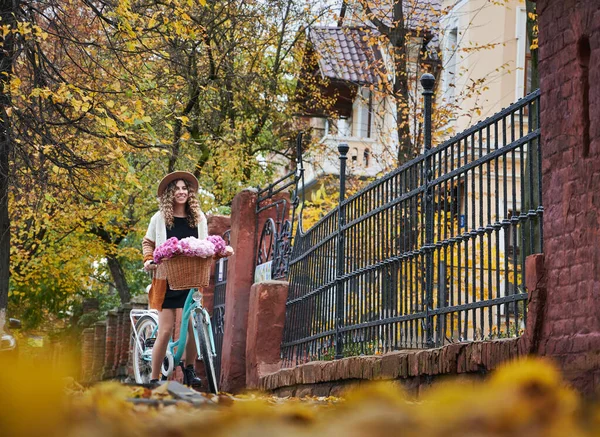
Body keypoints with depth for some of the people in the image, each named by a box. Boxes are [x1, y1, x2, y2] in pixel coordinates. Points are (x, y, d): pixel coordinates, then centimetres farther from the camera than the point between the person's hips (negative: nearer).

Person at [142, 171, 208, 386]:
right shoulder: (159, 218, 1)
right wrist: (149, 261, -6)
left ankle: (189, 370, 16)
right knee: (165, 330, -6)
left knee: (194, 326, -3)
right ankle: (154, 378, 3)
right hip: (167, 280, -2)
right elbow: (148, 243, 11)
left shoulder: (199, 218, 8)